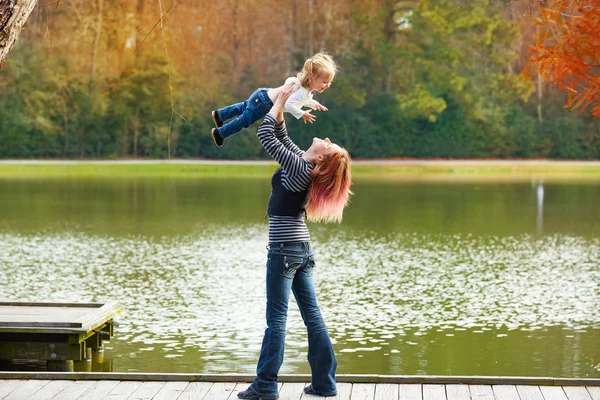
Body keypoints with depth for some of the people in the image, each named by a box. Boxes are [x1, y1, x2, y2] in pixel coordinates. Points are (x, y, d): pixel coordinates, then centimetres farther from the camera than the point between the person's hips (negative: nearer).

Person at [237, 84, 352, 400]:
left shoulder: (298, 166, -17)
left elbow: (266, 136, -15)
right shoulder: (303, 163, 6)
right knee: (312, 314, 9)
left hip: (284, 249, -9)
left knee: (276, 318, -5)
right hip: (302, 248, 9)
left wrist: (281, 100, -7)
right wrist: (280, 105, 12)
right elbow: (280, 136, 18)